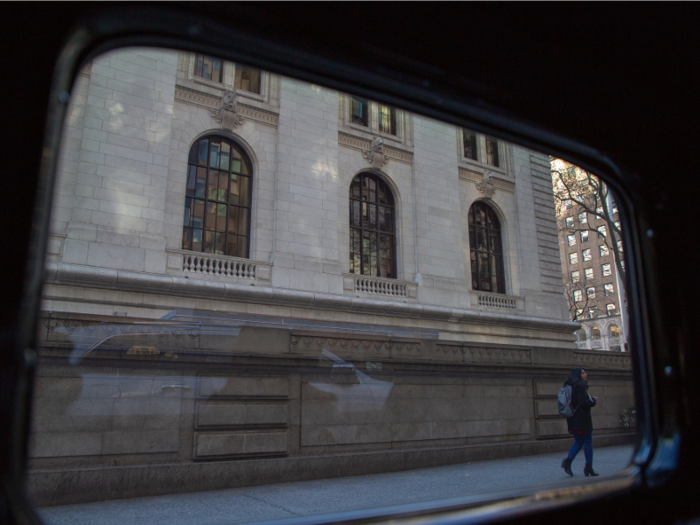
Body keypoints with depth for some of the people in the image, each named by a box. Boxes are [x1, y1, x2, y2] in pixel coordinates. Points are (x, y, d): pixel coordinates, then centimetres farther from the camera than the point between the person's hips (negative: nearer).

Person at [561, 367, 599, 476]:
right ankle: (589, 467, 9)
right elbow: (583, 403, -23)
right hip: (582, 419, -8)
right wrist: (593, 401, -6)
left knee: (578, 442, 13)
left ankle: (568, 461, -1)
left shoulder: (571, 387, 13)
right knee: (588, 442, 4)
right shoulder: (580, 387, -15)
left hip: (573, 419, 8)